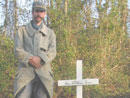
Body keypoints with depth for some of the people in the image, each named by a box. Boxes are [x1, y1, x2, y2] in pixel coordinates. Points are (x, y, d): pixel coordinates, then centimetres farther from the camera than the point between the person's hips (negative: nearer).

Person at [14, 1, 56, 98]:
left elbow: (52, 52, 3)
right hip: (26, 72, -1)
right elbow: (18, 51, 2)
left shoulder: (50, 33, 18)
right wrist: (30, 59, -16)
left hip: (44, 73, 1)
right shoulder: (22, 30, 15)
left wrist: (40, 59, -16)